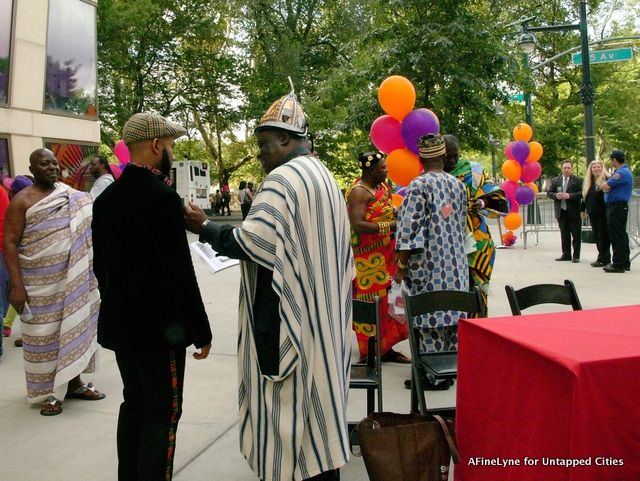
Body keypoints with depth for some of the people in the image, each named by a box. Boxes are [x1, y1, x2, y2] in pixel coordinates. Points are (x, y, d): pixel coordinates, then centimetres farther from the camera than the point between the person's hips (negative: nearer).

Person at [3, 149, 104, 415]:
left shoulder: (71, 195, 7)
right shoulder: (22, 201, -7)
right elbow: (9, 244, -11)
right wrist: (16, 285, -17)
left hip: (72, 280, 5)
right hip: (40, 284, -5)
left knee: (73, 328, 12)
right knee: (44, 335, 5)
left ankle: (73, 382, 27)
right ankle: (48, 392, 17)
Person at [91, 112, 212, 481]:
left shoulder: (107, 198, 5)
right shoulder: (163, 197, -19)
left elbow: (101, 265, 12)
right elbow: (180, 273, -20)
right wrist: (202, 332, -12)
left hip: (120, 323, 8)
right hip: (160, 326, -8)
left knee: (134, 404, 20)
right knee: (163, 413, 3)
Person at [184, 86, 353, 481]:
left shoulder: (282, 178, -15)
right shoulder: (324, 176, 14)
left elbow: (253, 242, -21)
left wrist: (205, 228, -10)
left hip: (287, 316, -9)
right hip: (322, 314, 9)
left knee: (288, 398, 0)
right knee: (317, 389, 15)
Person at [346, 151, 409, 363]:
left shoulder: (383, 186, 13)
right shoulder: (359, 192, -15)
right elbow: (357, 225, -24)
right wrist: (389, 227, -26)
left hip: (386, 254, 9)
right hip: (368, 257, -9)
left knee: (385, 298, 11)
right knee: (372, 302, -3)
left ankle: (386, 347, 20)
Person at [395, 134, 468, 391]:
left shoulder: (419, 186, -14)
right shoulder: (457, 184, 7)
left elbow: (408, 230, -17)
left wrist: (401, 266, -10)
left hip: (429, 263, -7)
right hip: (456, 263, 7)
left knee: (430, 317, 0)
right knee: (452, 316, 13)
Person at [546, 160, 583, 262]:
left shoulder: (578, 180, -1)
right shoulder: (555, 180, 11)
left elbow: (582, 193, -10)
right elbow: (549, 192, 9)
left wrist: (570, 195, -20)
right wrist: (555, 195, -10)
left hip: (574, 211, -4)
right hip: (561, 211, 4)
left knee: (576, 234, 2)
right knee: (564, 234, 9)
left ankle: (576, 256, 7)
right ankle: (566, 254, 17)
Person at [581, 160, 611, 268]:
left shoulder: (606, 179, -8)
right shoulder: (587, 182, 13)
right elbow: (585, 197, 20)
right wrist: (583, 210, 19)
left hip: (603, 213, -7)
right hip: (592, 213, 7)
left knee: (603, 235, -2)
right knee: (596, 236, 9)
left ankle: (603, 259, 3)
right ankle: (603, 257, 18)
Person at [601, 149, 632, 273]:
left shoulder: (622, 173, -17)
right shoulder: (623, 171, 18)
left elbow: (605, 186, -21)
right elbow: (607, 187, 19)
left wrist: (605, 184, -1)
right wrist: (607, 187, 0)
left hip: (617, 207, -11)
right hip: (619, 207, 11)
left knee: (617, 236, -7)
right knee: (621, 235, 14)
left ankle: (618, 264, -4)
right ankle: (625, 263, 21)